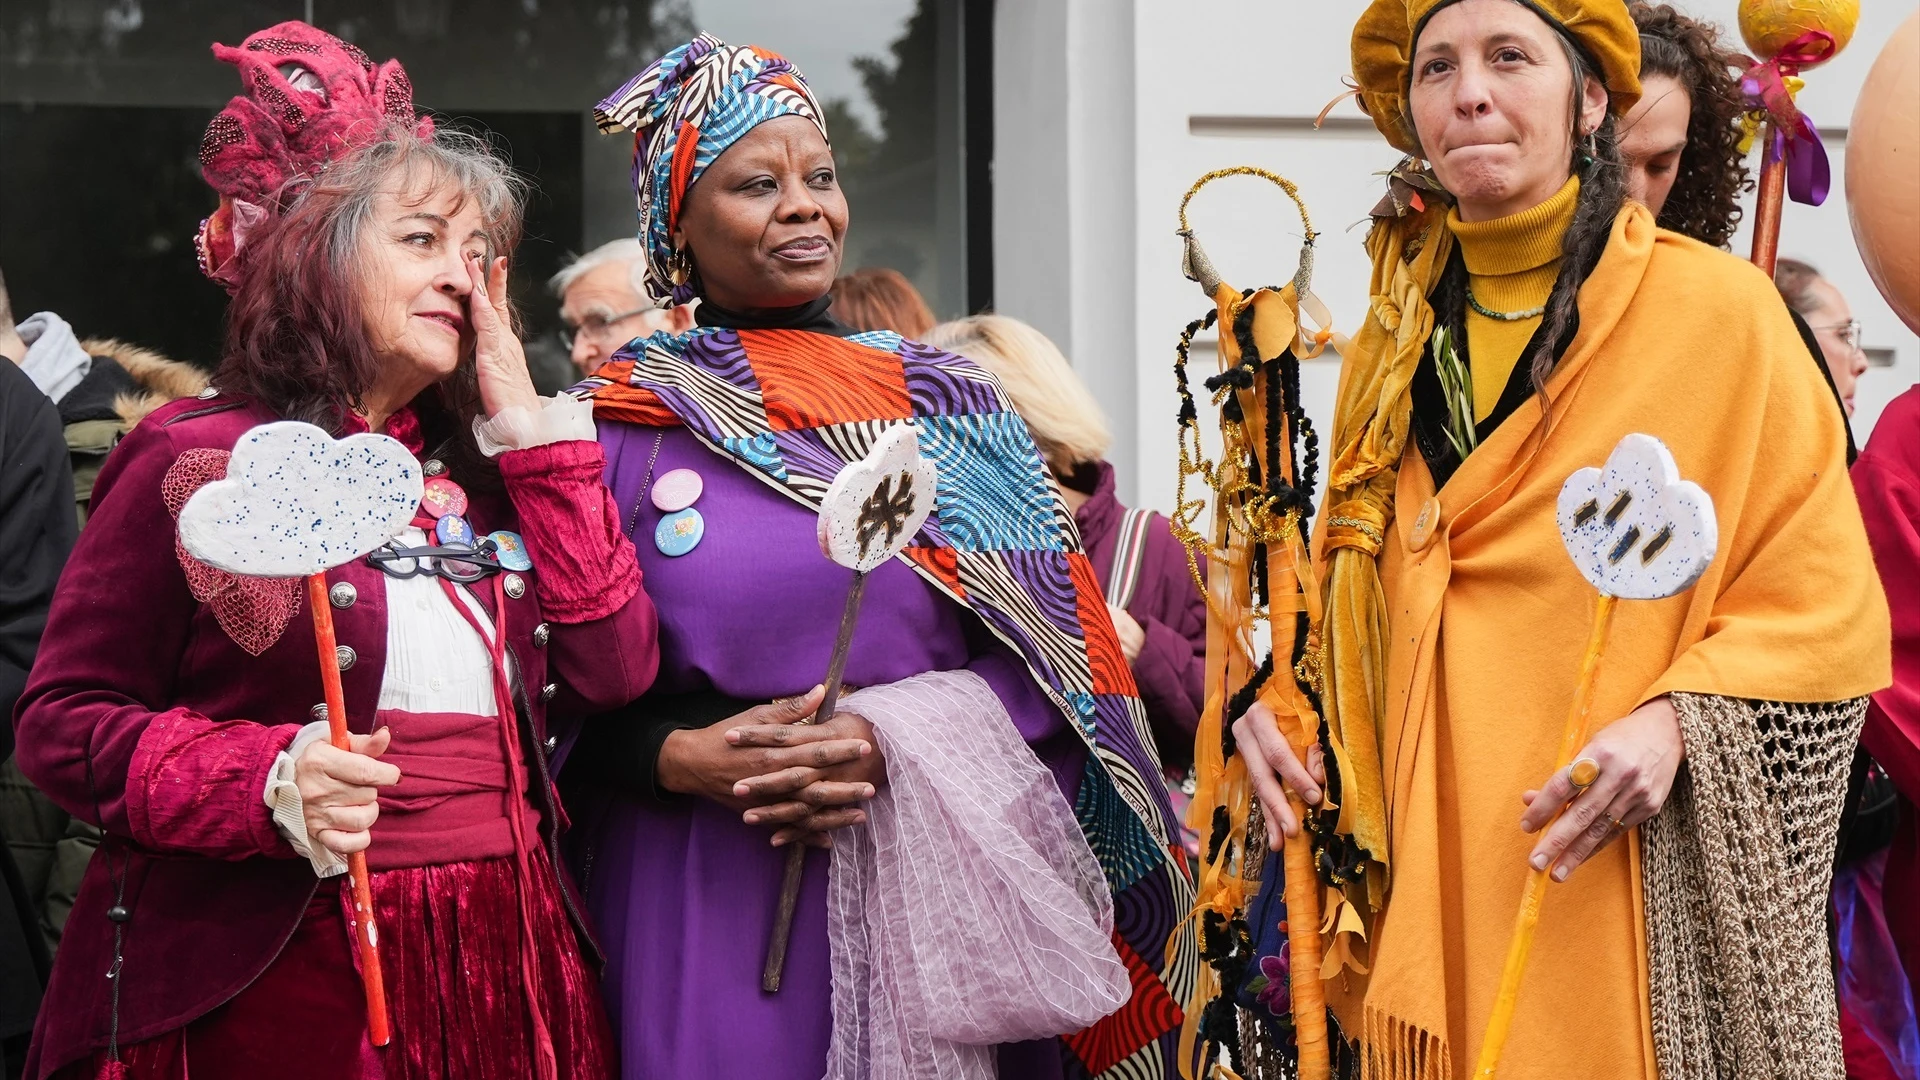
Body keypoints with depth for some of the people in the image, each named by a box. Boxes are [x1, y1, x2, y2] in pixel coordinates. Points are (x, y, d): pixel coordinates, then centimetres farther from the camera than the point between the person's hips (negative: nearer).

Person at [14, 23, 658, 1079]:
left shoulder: (479, 465, 11)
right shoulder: (195, 458, -4)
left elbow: (614, 668, 1)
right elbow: (63, 721, -4)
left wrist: (529, 426, 1)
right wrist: (268, 782, -20)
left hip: (496, 967, 5)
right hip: (266, 980, -5)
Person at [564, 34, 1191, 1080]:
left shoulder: (948, 404, 8)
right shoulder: (618, 422, 3)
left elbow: (1052, 656, 3)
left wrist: (891, 739, -12)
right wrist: (687, 758, -17)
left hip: (930, 884, 2)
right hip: (709, 906, -1)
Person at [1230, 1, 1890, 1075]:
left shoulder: (1719, 309, -3)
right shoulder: (1391, 345, 11)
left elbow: (1822, 608, -4)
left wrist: (1676, 722, -19)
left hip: (1638, 879, -4)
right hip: (1432, 884, 4)